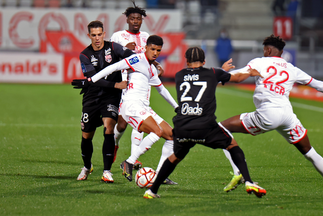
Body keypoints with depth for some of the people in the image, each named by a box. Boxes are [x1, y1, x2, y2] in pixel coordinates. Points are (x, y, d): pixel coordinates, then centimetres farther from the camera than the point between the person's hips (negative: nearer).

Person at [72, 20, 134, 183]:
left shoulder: (113, 47, -6)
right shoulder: (85, 55, -7)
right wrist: (116, 85, -27)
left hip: (111, 96, -1)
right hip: (92, 97, 1)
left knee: (109, 128, -22)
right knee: (86, 136, 8)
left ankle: (107, 171, -17)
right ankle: (87, 167, 37)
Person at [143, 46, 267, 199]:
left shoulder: (179, 76, 16)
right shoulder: (212, 73, 9)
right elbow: (237, 78, 26)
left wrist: (220, 71, 48)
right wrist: (251, 73, 48)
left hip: (181, 129, 3)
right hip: (205, 128, -3)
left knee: (176, 157, 27)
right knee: (233, 146, 17)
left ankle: (152, 190, 26)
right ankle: (248, 182, 2)